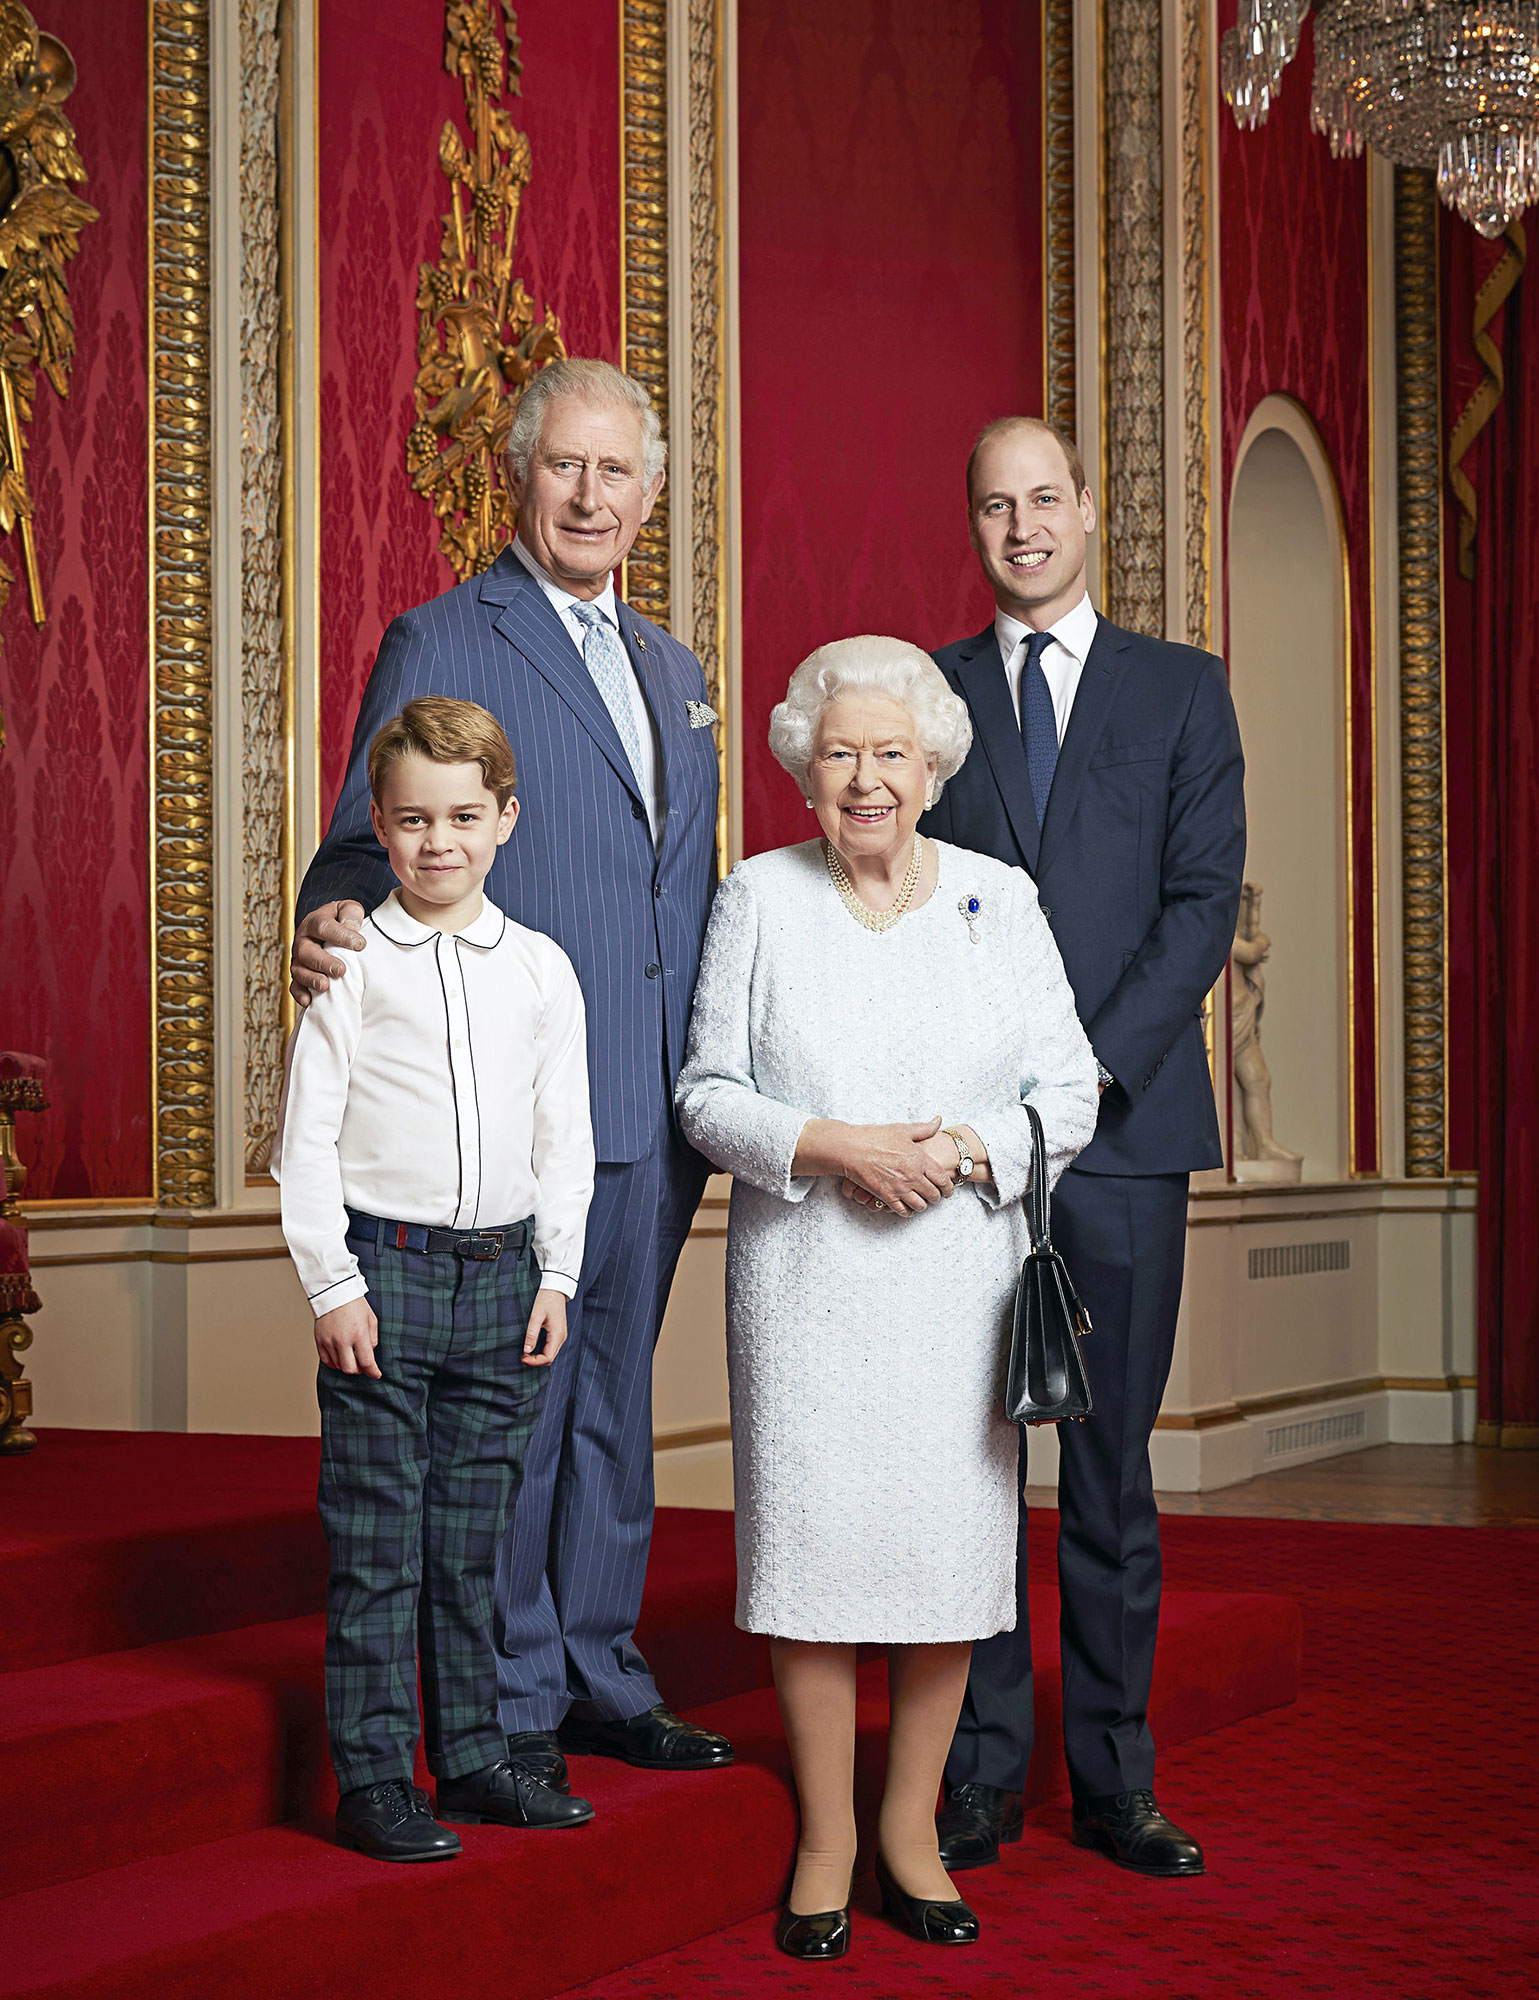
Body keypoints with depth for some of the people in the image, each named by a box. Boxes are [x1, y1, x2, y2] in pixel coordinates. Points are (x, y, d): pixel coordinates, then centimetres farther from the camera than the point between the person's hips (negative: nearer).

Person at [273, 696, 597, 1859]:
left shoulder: (541, 970, 6)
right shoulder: (353, 965, -3)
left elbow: (566, 1138, 11)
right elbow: (307, 1138, -3)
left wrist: (557, 1275, 6)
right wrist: (332, 1283, -8)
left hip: (504, 1272, 3)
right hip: (384, 1268, -3)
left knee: (474, 1536, 11)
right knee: (376, 1544, 1)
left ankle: (472, 1755, 22)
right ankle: (373, 1777, 8)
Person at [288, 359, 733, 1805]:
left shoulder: (672, 670, 18)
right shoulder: (440, 645, -3)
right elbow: (370, 846, -7)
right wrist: (331, 929, -29)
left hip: (656, 1110, 7)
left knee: (615, 1398, 14)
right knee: (513, 1403, -1)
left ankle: (601, 1675, 25)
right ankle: (510, 1701, 10)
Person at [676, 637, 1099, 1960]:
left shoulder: (999, 899, 6)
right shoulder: (759, 899, 4)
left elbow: (1068, 1092, 5)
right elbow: (709, 1094, 2)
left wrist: (963, 1149, -13)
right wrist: (835, 1146, -14)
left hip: (958, 1281, 1)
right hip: (804, 1285, -1)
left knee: (950, 1543, 2)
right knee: (810, 1539, -1)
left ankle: (912, 1826, 18)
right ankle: (826, 1838, 12)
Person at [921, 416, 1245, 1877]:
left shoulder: (1182, 690, 10)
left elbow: (1204, 898, 1)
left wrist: (1090, 1067, -10)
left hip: (1125, 1122, 0)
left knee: (1113, 1466, 3)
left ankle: (1115, 1783, 11)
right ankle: (979, 1775, 8)